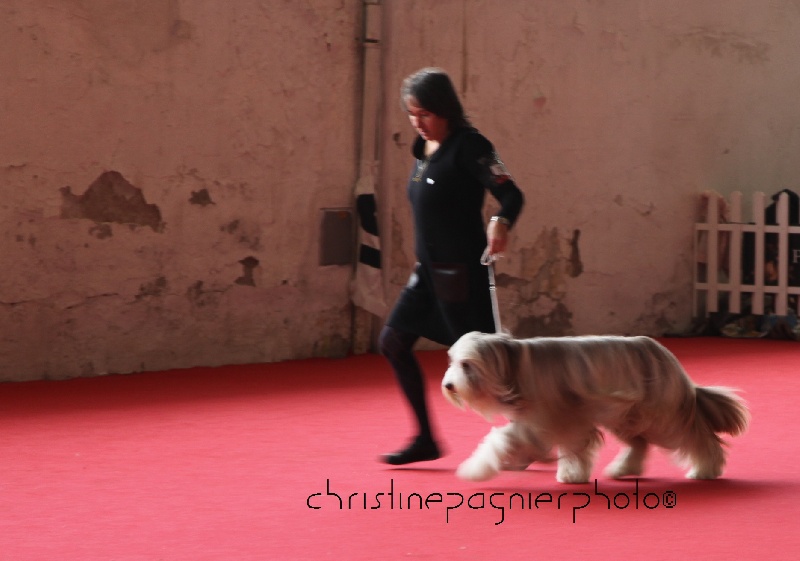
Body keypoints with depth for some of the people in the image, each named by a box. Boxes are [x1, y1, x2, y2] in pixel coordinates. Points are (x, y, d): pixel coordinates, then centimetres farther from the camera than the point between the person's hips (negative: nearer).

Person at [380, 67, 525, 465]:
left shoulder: (468, 146, -15)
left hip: (462, 271, -9)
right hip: (429, 269, 9)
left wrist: (501, 223, -45)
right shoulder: (424, 149, 10)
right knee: (393, 342, 8)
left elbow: (511, 194, -23)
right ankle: (426, 439, 14)